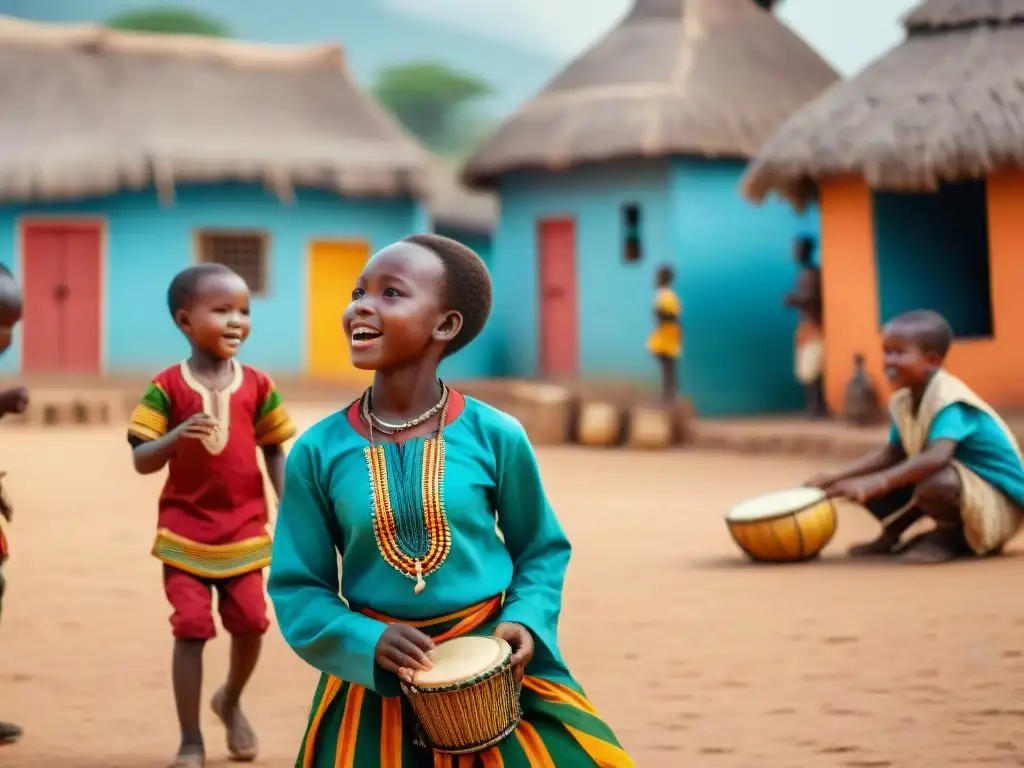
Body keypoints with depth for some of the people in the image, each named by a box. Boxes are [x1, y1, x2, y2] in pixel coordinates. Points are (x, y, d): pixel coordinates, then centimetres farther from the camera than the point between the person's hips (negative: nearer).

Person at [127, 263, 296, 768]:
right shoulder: (167, 388, -8)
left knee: (250, 623, 5)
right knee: (191, 628, -6)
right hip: (186, 531, -2)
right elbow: (141, 461, -10)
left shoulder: (257, 386, -1)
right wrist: (177, 435, -30)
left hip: (245, 531, 2)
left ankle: (231, 701, 37)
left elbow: (275, 451, 5)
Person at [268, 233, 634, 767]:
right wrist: (368, 642, -17)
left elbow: (542, 550, 6)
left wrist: (526, 621, -11)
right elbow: (297, 587, -1)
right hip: (375, 684, 1)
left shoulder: (494, 435, -7)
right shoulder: (318, 450, -6)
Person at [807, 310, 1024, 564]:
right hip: (956, 486, 9)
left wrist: (878, 482, -51)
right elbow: (892, 453, 7)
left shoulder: (949, 401, -27)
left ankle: (950, 537, -9)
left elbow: (936, 458, -43)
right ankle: (892, 535, 24)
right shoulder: (902, 401, 1)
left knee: (934, 484, -40)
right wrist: (838, 477, -5)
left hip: (998, 502, -8)